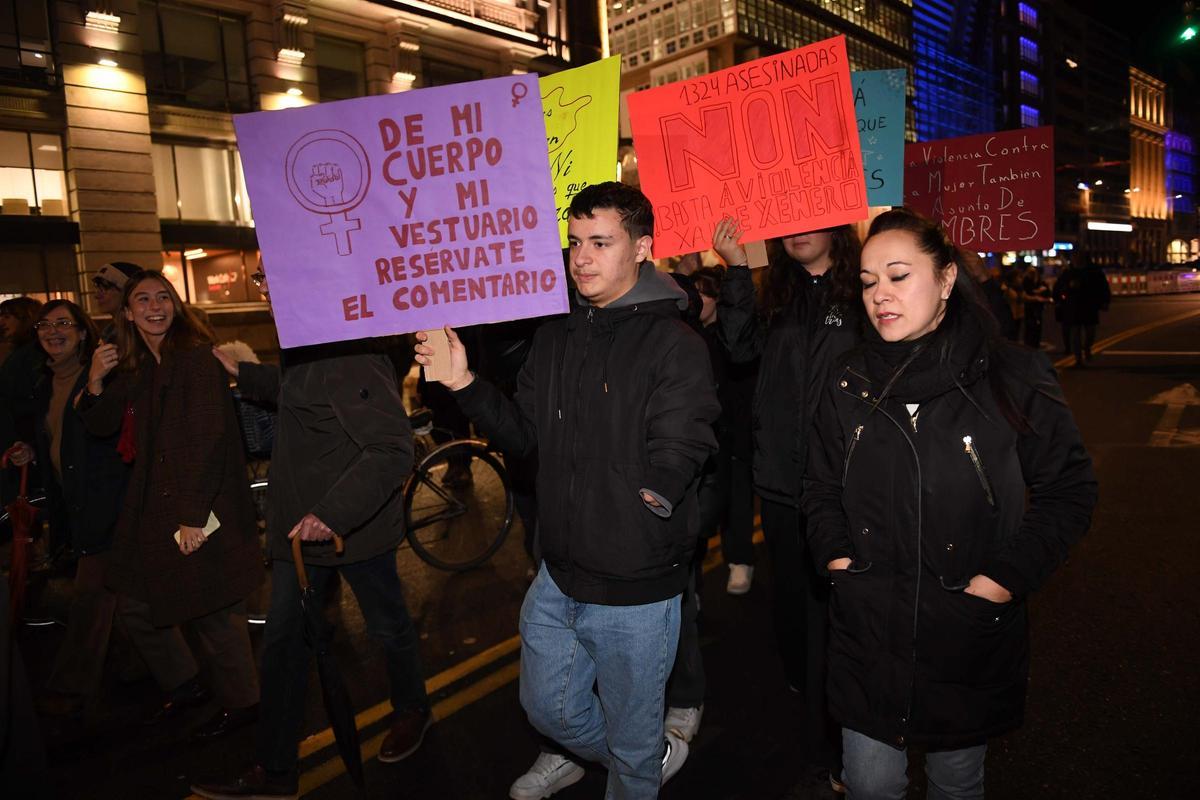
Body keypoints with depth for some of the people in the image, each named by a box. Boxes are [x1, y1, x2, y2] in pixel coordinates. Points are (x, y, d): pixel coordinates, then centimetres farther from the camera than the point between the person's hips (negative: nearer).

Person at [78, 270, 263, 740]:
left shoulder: (197, 357, -12)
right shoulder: (133, 370, 12)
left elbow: (209, 438, -19)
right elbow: (100, 428, 14)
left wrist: (193, 514, -23)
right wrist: (95, 383, -5)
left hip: (202, 510, -8)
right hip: (152, 507, 8)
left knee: (212, 614, 2)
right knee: (136, 607, 15)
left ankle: (240, 703, 23)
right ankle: (183, 687, 37)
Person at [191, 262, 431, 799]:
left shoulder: (348, 353, -27)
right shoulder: (305, 344, 5)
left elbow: (392, 448, -32)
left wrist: (334, 513, -34)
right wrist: (243, 374, 22)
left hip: (355, 528, -9)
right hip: (304, 523, 9)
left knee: (389, 628, 15)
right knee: (283, 645, 14)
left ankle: (412, 710, 43)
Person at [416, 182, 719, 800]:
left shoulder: (674, 345, -16)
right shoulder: (557, 335, 5)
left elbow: (671, 465, -18)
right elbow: (525, 434, 4)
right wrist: (464, 384, -6)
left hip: (635, 591, -6)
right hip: (557, 578, 7)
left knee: (630, 738, 16)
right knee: (548, 709, 25)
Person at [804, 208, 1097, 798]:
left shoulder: (1011, 378, -9)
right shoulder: (848, 382, 0)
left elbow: (1068, 488, -2)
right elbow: (821, 487, 11)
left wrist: (1011, 576, -10)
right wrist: (833, 552, -5)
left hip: (971, 638, -1)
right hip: (866, 633, 2)